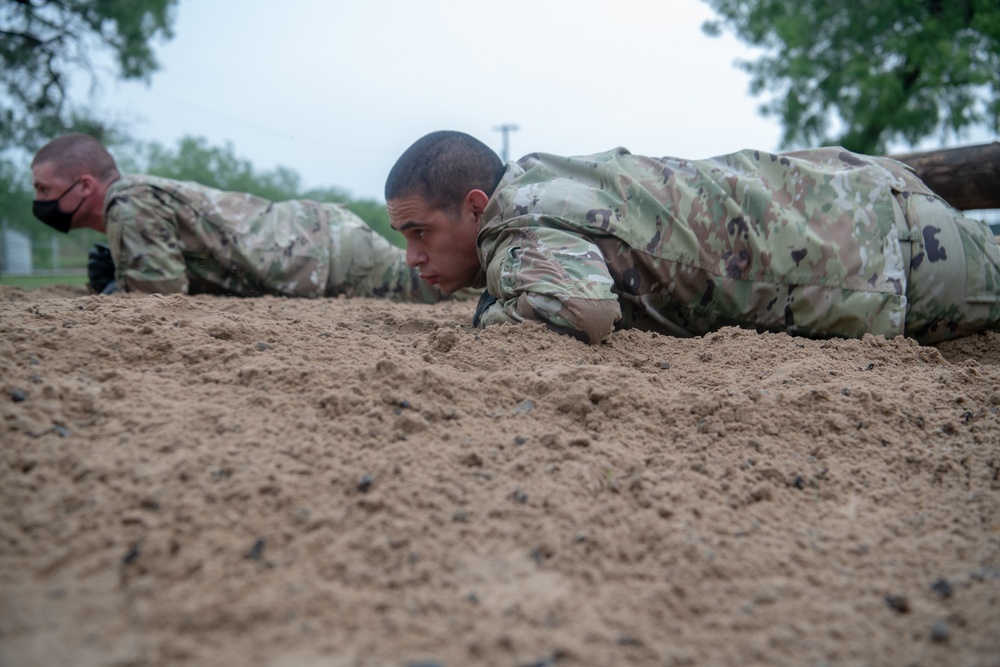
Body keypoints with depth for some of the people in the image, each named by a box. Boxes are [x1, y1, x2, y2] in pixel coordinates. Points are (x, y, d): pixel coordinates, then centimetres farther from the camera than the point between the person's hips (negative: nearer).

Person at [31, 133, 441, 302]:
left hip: (334, 255, -8)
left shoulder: (131, 206, -15)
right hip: (312, 231, 8)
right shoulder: (139, 197, 16)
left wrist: (110, 288, 1)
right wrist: (114, 277, 6)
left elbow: (158, 296, -19)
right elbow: (176, 279, 22)